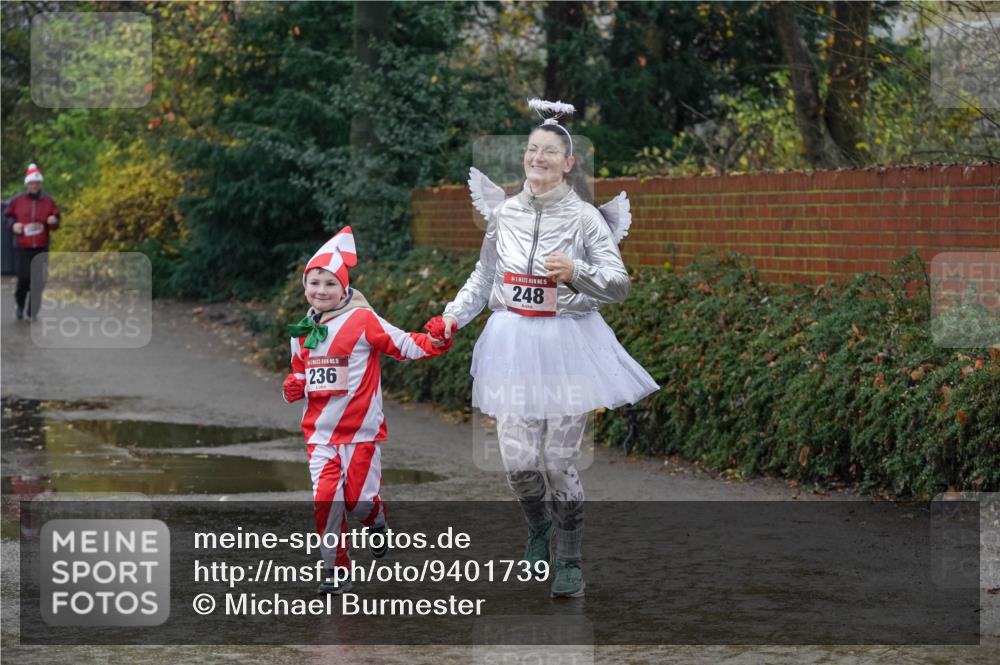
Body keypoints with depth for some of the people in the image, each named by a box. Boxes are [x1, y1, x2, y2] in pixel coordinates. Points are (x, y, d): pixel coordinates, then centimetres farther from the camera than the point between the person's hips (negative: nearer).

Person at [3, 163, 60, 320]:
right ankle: (20, 305, 21)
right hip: (23, 247, -1)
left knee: (39, 280, -2)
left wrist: (53, 222, -11)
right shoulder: (17, 200, 2)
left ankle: (33, 311, 10)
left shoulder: (48, 201, 5)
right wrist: (13, 224, -6)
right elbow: (7, 215, 13)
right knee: (23, 278, -5)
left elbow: (56, 223, 11)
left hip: (42, 248, 1)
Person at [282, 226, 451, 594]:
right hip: (320, 432, 4)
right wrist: (293, 387, 1)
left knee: (359, 500, -2)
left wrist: (434, 342, -27)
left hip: (361, 430, -4)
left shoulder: (362, 320, -7)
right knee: (325, 498, -8)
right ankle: (336, 569, 5)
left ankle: (377, 522, 36)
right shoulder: (302, 332, 10)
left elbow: (404, 345, -9)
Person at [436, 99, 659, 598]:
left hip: (566, 345, -2)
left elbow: (620, 285, -5)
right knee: (517, 459, -1)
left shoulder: (584, 218, -4)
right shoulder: (503, 213, 5)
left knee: (559, 460, -3)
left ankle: (570, 561, 14)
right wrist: (453, 316, 9)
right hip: (513, 345, 3)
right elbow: (483, 276, 19)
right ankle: (539, 527, 32)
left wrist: (576, 272, -21)